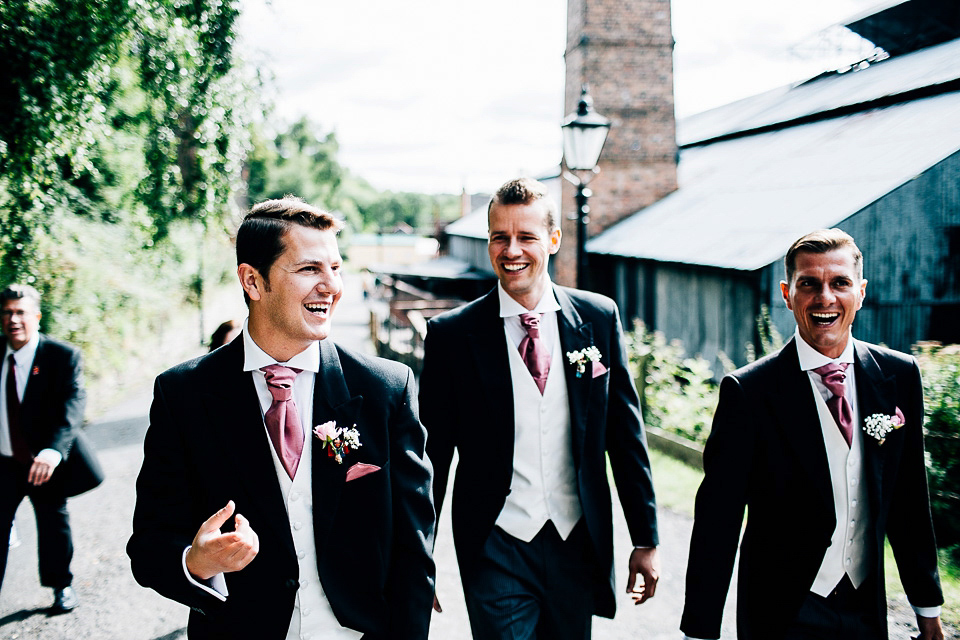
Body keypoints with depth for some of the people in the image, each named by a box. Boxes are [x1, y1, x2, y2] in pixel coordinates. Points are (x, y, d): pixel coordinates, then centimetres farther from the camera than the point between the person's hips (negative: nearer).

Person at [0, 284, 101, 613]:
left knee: (53, 524, 14)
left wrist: (52, 450, -41)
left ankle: (62, 586, 37)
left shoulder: (63, 356, -14)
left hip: (44, 462, -2)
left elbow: (73, 405, -26)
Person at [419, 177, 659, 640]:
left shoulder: (599, 318, 1)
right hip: (496, 549, -2)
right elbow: (433, 454, -1)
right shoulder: (451, 334, -5)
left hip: (579, 543, 3)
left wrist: (646, 538, 6)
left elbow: (625, 433, 6)